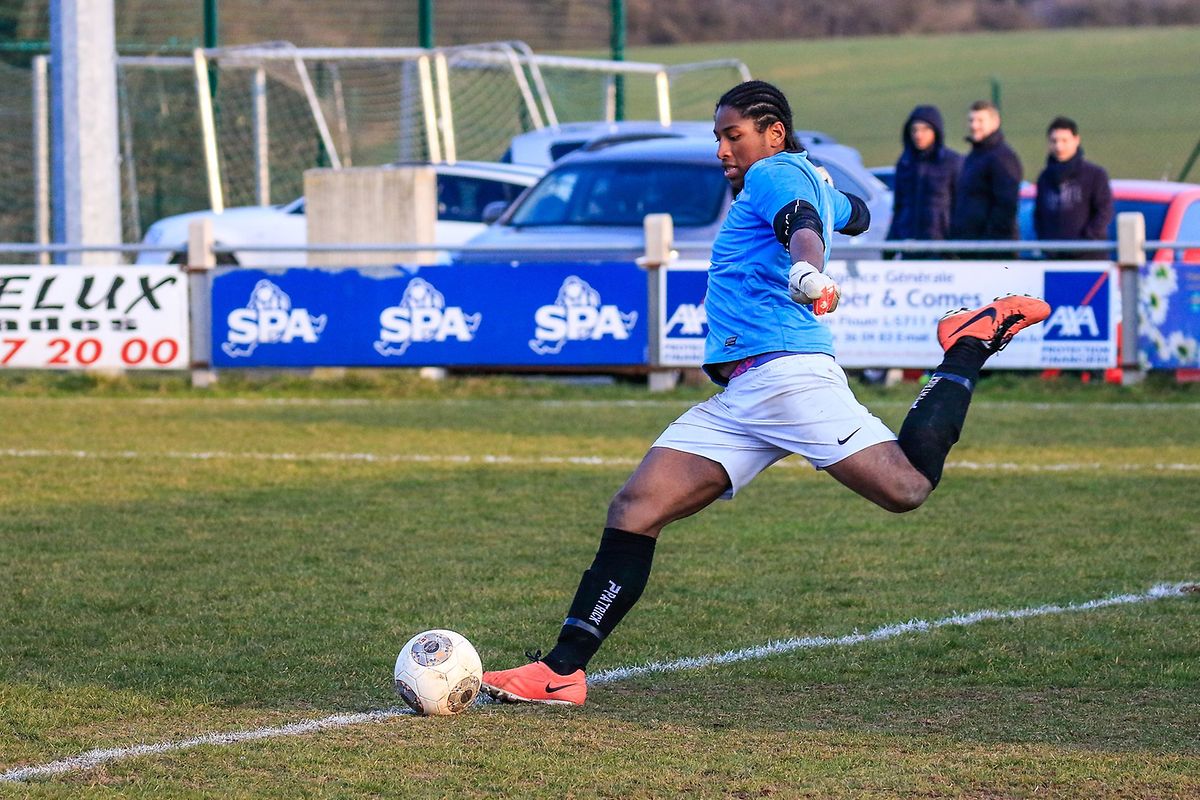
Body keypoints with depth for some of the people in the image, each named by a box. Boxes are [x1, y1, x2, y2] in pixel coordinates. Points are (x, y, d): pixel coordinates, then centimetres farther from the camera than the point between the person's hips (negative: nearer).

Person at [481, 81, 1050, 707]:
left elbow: (803, 224, -22)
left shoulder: (775, 174, 1)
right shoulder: (809, 181, 27)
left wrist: (807, 269, -45)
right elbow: (855, 215, 49)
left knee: (907, 486, -21)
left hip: (786, 374, -10)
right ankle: (563, 670, -8)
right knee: (634, 508, -3)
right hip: (734, 398, 10)